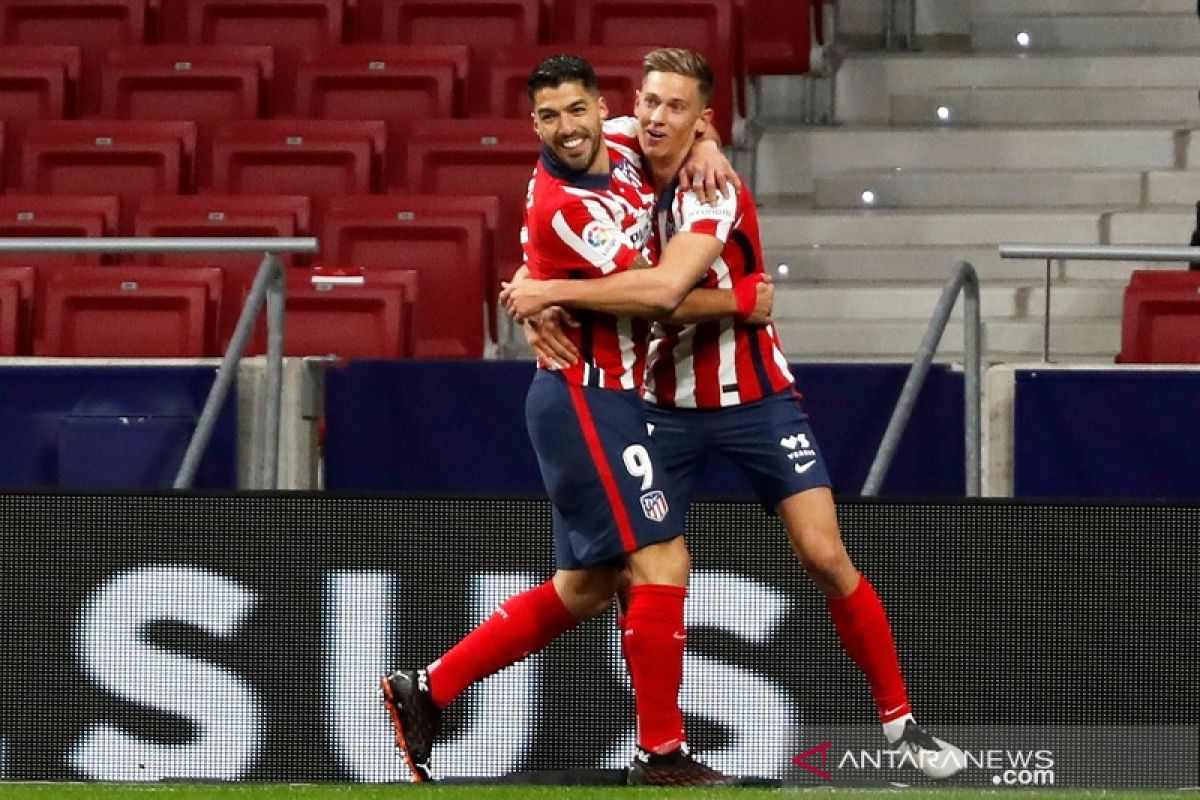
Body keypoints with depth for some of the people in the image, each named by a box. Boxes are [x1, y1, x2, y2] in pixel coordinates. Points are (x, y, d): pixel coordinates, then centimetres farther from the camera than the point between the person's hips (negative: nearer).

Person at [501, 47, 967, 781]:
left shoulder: (715, 195, -19)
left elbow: (664, 288, -36)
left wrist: (552, 294, -30)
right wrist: (541, 314, -15)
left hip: (755, 398, -5)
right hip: (668, 404, 5)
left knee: (826, 556, -12)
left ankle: (901, 721, 0)